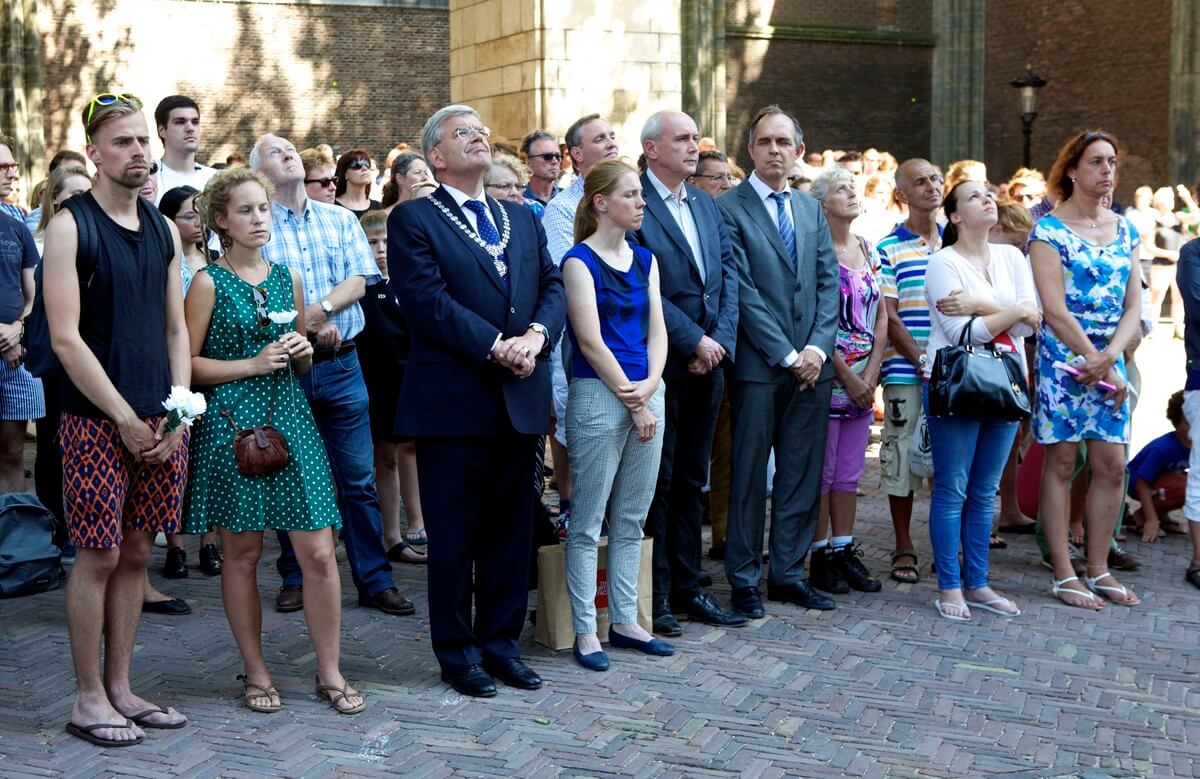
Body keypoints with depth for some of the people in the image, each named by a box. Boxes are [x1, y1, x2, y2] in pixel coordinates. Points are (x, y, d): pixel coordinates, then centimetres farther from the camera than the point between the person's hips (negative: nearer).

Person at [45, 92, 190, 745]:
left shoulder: (164, 230, 12)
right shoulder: (69, 227, -7)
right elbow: (66, 339, -12)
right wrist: (125, 420, -14)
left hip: (161, 422, 6)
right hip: (96, 421, -6)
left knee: (135, 553, 10)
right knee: (98, 557, -1)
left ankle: (119, 687, 21)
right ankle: (88, 698, 11)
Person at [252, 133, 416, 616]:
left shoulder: (340, 220, 11)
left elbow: (359, 280, 1)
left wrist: (318, 310, -15)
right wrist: (309, 326, -16)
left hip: (340, 365, 2)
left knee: (359, 480, 3)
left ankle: (375, 581, 9)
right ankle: (295, 579, 20)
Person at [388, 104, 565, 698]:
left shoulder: (523, 219, 17)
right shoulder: (413, 220, -3)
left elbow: (553, 286, 9)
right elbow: (427, 300, -14)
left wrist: (537, 334, -12)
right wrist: (496, 347, -19)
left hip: (521, 400, 6)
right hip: (453, 401, -5)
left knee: (511, 529, 11)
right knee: (454, 534, 4)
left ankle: (501, 642, 23)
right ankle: (457, 651, 16)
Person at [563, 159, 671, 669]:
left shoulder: (644, 259, 13)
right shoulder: (579, 261, -6)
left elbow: (657, 330, 10)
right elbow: (590, 341, -11)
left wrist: (651, 385, -8)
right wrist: (632, 401, -10)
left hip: (646, 394, 7)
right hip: (598, 395, -7)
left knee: (632, 518, 11)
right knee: (588, 522, 0)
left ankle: (624, 621, 20)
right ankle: (585, 631, 7)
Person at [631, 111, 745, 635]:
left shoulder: (706, 205, 16)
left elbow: (728, 274, 10)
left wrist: (720, 342, -4)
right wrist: (694, 341, -15)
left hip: (708, 362, 7)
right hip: (659, 365, -7)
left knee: (691, 481, 12)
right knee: (656, 483, 1)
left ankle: (687, 588, 20)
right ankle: (655, 596, 9)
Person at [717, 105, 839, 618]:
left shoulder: (812, 209, 15)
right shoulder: (729, 209, -4)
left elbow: (829, 282, 10)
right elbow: (742, 290, -10)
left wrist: (818, 347, -5)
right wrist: (787, 354, -12)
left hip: (812, 363, 5)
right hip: (758, 364, -5)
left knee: (803, 473, 9)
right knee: (750, 474, 2)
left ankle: (789, 572, 18)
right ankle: (744, 578, 11)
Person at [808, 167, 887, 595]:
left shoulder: (869, 250, 11)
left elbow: (881, 316, 11)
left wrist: (871, 374, 0)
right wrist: (846, 376, -14)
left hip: (863, 380, 6)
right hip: (828, 375, -6)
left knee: (849, 472, 11)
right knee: (821, 471, 0)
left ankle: (845, 551, 17)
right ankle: (820, 557, 7)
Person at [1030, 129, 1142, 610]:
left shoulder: (1125, 231, 12)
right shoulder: (1049, 229, -5)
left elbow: (1134, 306, 7)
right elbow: (1055, 310, -12)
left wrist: (1109, 357, -10)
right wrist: (1098, 365, -12)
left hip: (1110, 362, 5)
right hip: (1063, 360, -5)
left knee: (1112, 466, 4)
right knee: (1061, 464, -1)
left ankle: (1098, 569, 16)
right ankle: (1064, 575, 5)